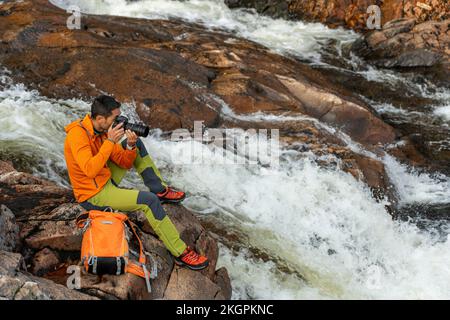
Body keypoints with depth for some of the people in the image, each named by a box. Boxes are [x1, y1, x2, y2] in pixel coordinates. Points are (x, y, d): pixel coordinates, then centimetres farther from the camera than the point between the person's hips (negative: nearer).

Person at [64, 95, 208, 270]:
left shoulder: (102, 130, 0)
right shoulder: (77, 134, -25)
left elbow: (125, 164, 2)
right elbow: (90, 170, -37)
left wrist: (130, 146, -18)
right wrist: (110, 142, -32)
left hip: (107, 180, 9)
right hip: (94, 195, -9)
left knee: (136, 143, 11)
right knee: (149, 200, -24)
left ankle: (160, 190, 17)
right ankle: (181, 253, -16)